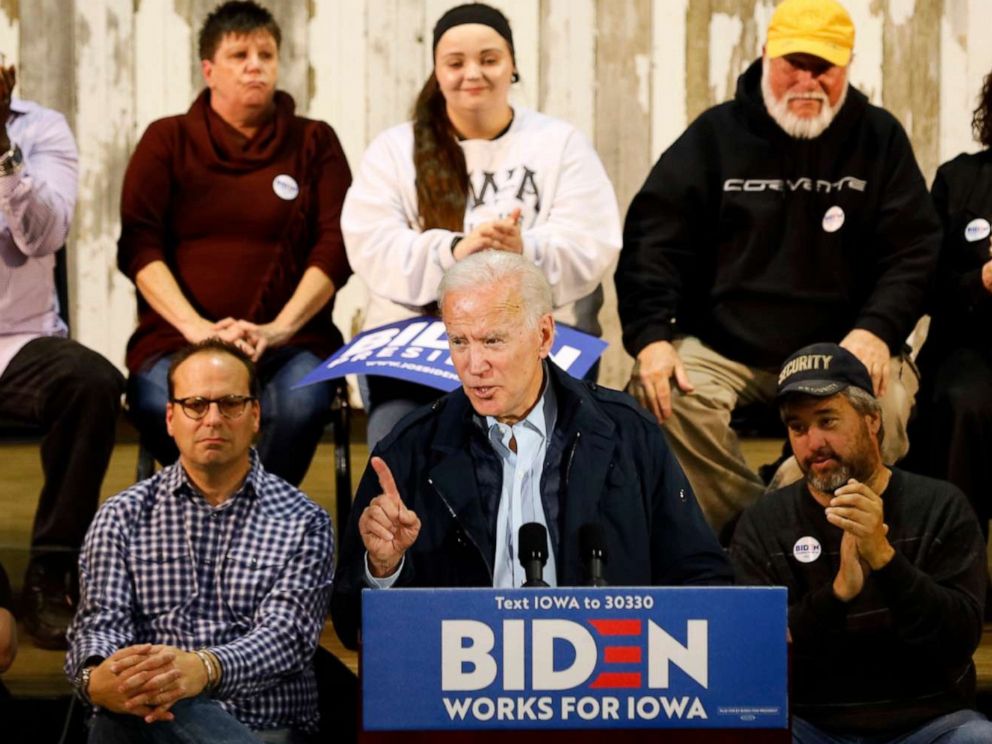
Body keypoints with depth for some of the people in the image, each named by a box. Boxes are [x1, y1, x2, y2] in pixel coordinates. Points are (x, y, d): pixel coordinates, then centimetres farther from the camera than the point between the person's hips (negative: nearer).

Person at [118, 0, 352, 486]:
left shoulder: (314, 142, 14)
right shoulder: (168, 141, 13)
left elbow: (335, 245, 4)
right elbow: (138, 245, 2)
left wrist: (278, 328, -12)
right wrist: (195, 327, -13)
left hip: (288, 341, 0)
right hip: (177, 340, 0)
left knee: (303, 402, -35)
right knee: (160, 405, -34)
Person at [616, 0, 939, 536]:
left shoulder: (879, 139, 8)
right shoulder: (715, 135, 7)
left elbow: (913, 251, 4)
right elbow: (653, 238, 2)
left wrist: (876, 330, -15)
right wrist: (650, 337, -14)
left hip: (841, 352, 0)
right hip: (720, 347, 1)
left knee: (885, 401, -33)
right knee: (661, 395, -29)